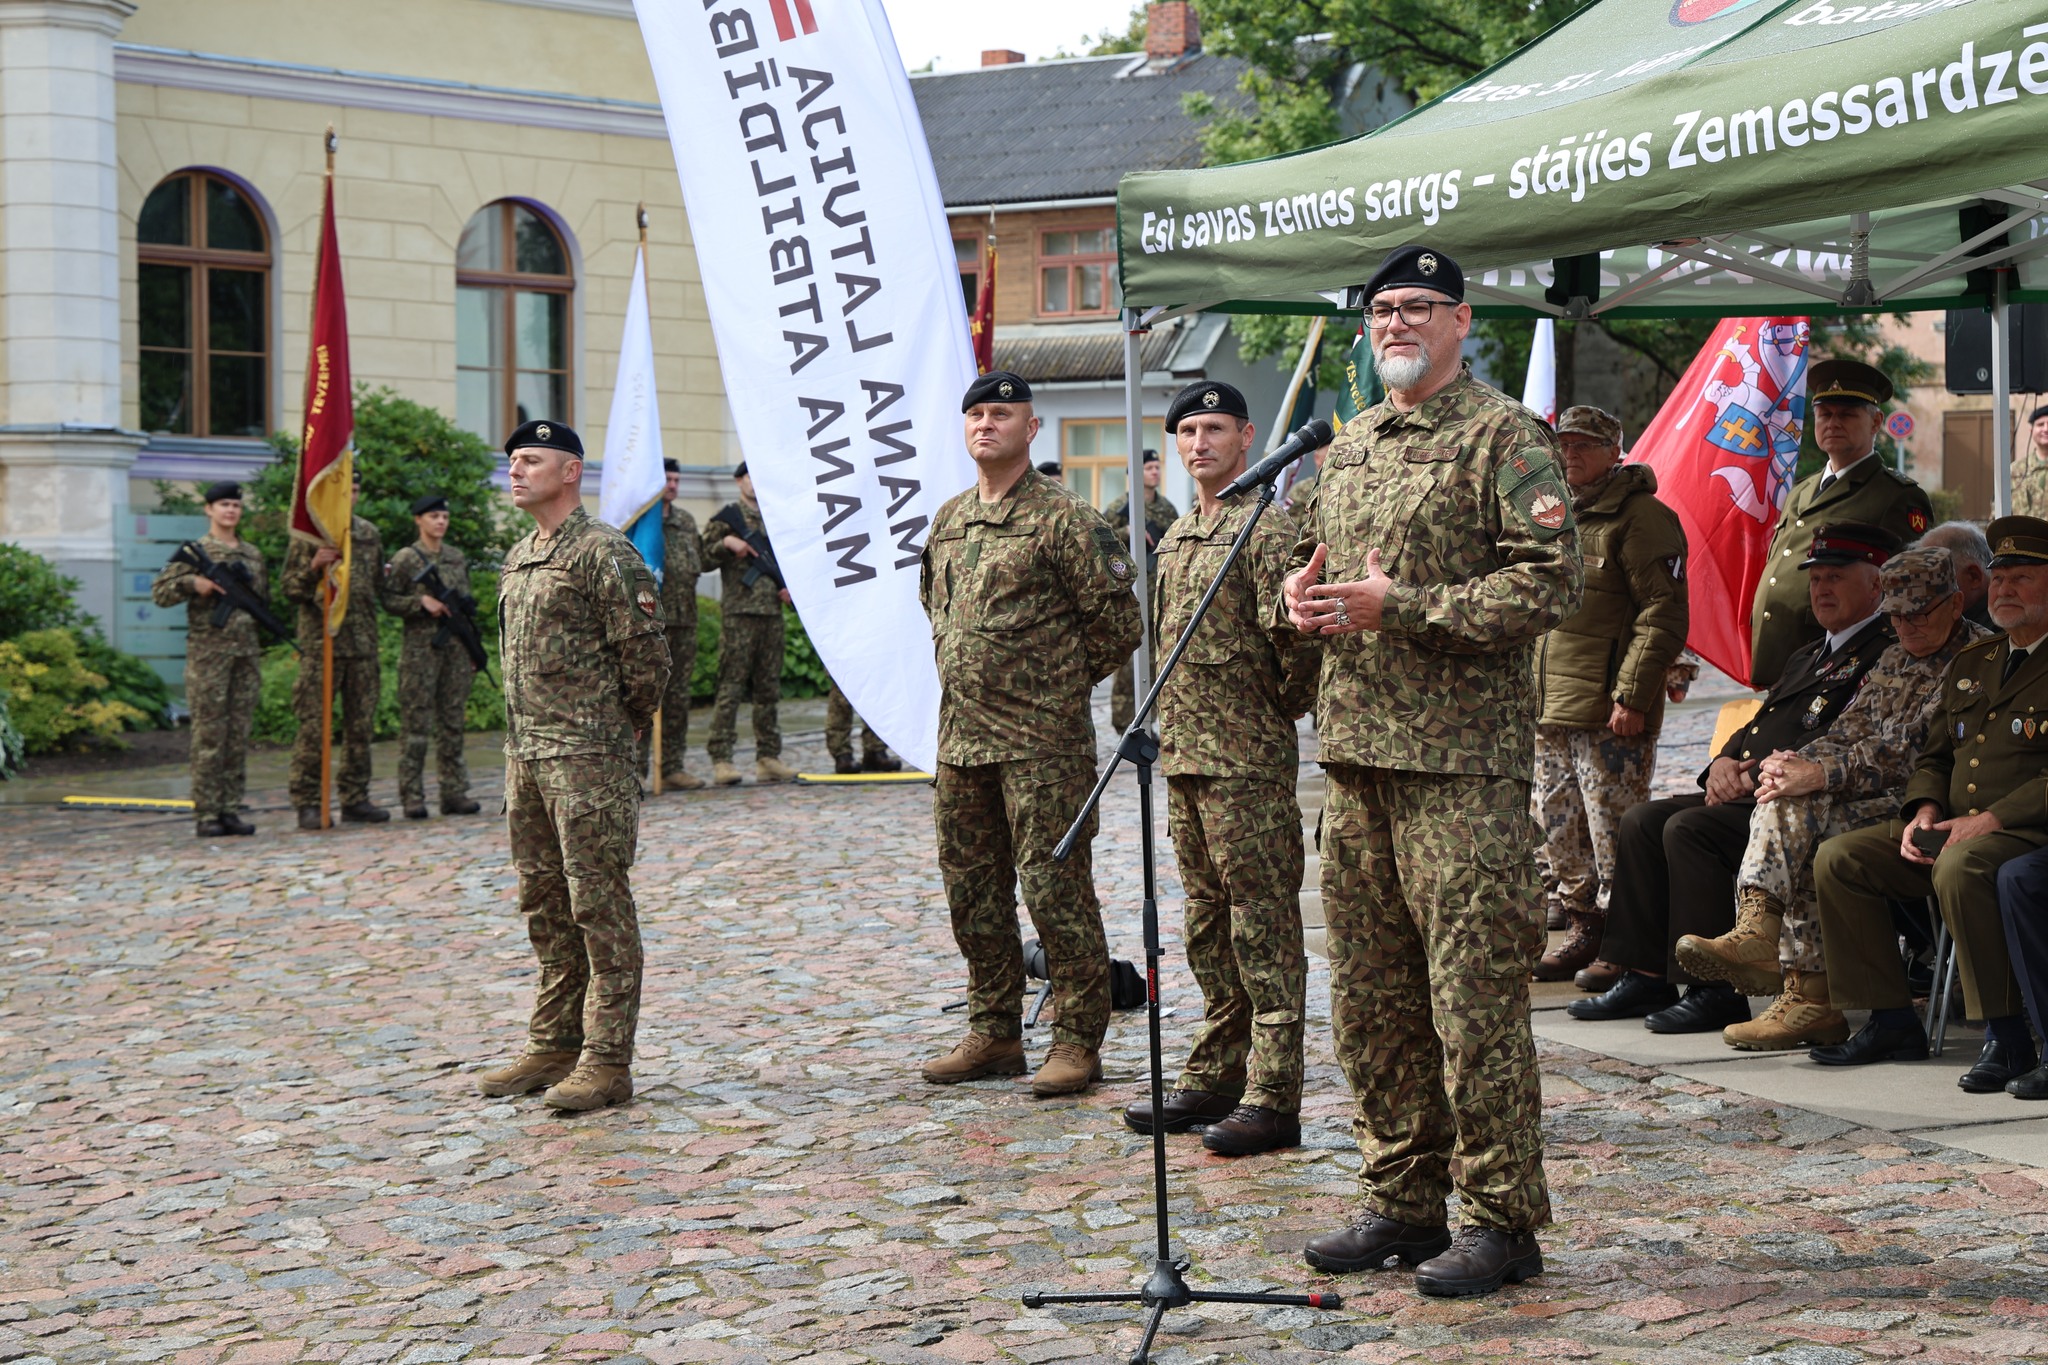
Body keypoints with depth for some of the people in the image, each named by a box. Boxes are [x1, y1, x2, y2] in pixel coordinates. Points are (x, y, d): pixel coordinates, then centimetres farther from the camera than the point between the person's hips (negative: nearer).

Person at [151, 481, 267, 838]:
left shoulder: (253, 554, 15)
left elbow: (264, 600, 25)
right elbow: (160, 592, -5)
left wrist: (263, 639, 12)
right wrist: (193, 583, -20)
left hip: (248, 653, 5)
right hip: (208, 653, -5)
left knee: (239, 735, 5)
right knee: (209, 735, -4)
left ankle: (231, 811, 9)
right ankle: (206, 814, -2)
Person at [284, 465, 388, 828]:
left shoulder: (369, 533, 14)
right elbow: (290, 587, -4)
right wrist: (313, 568, -20)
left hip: (363, 644, 5)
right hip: (320, 641, -5)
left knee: (361, 724, 8)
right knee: (314, 726, -5)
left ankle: (355, 798, 17)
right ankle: (307, 804, 0)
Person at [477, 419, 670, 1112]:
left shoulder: (605, 554, -11)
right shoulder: (517, 560, 16)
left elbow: (647, 657, -12)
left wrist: (615, 732, -1)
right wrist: (523, 740, 16)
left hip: (588, 758, -9)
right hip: (525, 755, 9)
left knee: (599, 906, -5)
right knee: (545, 906, 13)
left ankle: (607, 1061, -2)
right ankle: (553, 1047, 22)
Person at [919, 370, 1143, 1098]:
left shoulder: (1063, 518, -8)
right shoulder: (948, 520, 14)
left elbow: (1118, 621, -8)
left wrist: (1060, 683, 1)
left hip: (1041, 740, -7)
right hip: (959, 737, 8)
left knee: (1055, 887, -5)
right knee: (973, 889, 12)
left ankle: (1078, 1042, 1)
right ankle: (993, 1034, 23)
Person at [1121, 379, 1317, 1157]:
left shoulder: (1268, 529, -11)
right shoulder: (1176, 537, 17)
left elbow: (1295, 634, -18)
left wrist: (1281, 708, -7)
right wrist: (1171, 729, 17)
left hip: (1249, 758, -9)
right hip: (1182, 753, 9)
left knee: (1263, 924, -6)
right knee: (1208, 920, 15)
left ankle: (1273, 1100, -4)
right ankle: (1215, 1080, 24)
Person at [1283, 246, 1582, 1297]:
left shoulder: (1505, 439, -5)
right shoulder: (1347, 448, 19)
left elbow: (1551, 582, -14)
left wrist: (1399, 607, -18)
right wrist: (1300, 595, 5)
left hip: (1462, 760, -8)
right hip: (1355, 748, 8)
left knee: (1475, 995, -6)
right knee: (1370, 996, 11)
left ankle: (1503, 1219, 2)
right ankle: (1403, 1202, 22)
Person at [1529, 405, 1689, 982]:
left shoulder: (1640, 517, -7)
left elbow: (1663, 613, -14)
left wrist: (1632, 696, -20)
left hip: (1608, 715, -9)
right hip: (1549, 712, 9)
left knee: (1615, 830, -6)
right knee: (1557, 827, 12)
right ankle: (1582, 928, 23)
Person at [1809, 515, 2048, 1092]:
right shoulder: (1969, 664, 22)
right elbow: (1935, 757, 25)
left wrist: (1991, 819, -21)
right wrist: (1924, 810, 4)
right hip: (1952, 828, 8)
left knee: (1959, 868, -39)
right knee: (1837, 859, -7)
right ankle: (1891, 1022, -4)